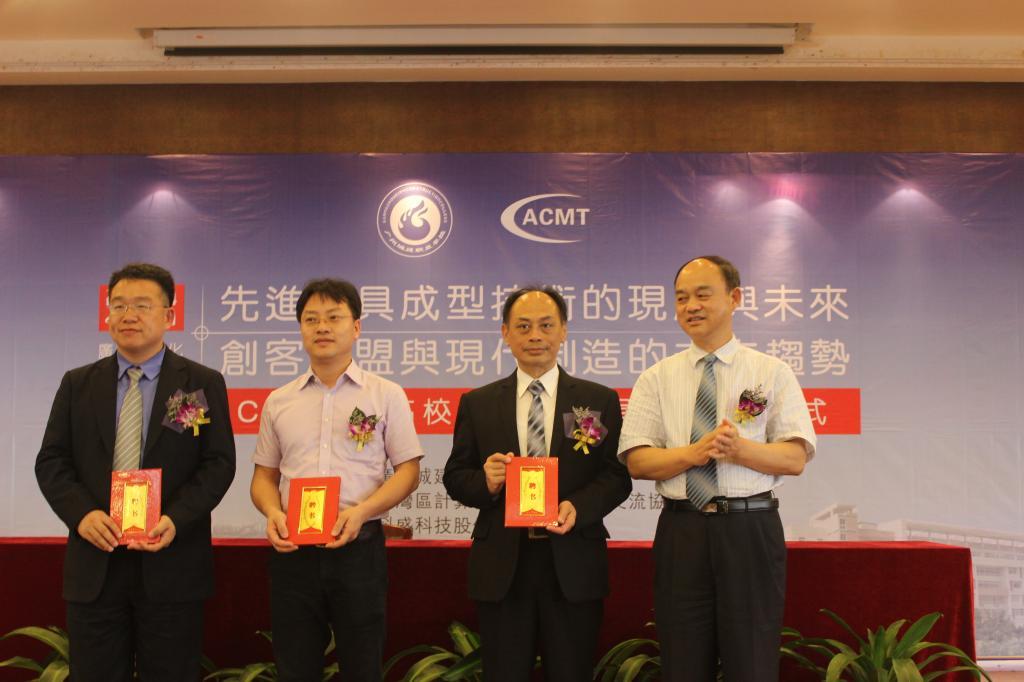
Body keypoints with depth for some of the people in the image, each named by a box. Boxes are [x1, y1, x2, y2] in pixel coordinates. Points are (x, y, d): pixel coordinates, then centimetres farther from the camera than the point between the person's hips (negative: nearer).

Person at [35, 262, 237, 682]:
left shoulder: (203, 384, 2)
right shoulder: (77, 384, 10)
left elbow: (219, 463, -3)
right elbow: (50, 461, 6)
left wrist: (175, 520, -18)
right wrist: (81, 513, -12)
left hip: (171, 564, -2)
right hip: (94, 563, 2)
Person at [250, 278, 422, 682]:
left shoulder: (386, 395, 1)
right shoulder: (278, 402, 10)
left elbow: (408, 470, 0)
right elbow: (264, 475, 15)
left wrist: (361, 511, -16)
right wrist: (272, 512, -7)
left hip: (359, 549, -2)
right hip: (292, 552, 2)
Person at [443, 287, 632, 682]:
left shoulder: (600, 401, 5)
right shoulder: (477, 404, 7)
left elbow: (617, 476, 1)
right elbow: (455, 477, 7)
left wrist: (579, 506, -17)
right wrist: (485, 482, -15)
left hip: (573, 564, 0)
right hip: (501, 565, 1)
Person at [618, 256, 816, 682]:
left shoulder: (773, 373, 5)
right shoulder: (656, 379, 9)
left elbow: (795, 458, -3)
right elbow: (638, 461, 1)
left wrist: (739, 449, -20)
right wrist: (694, 453, -16)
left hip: (751, 530, -1)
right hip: (681, 531, 2)